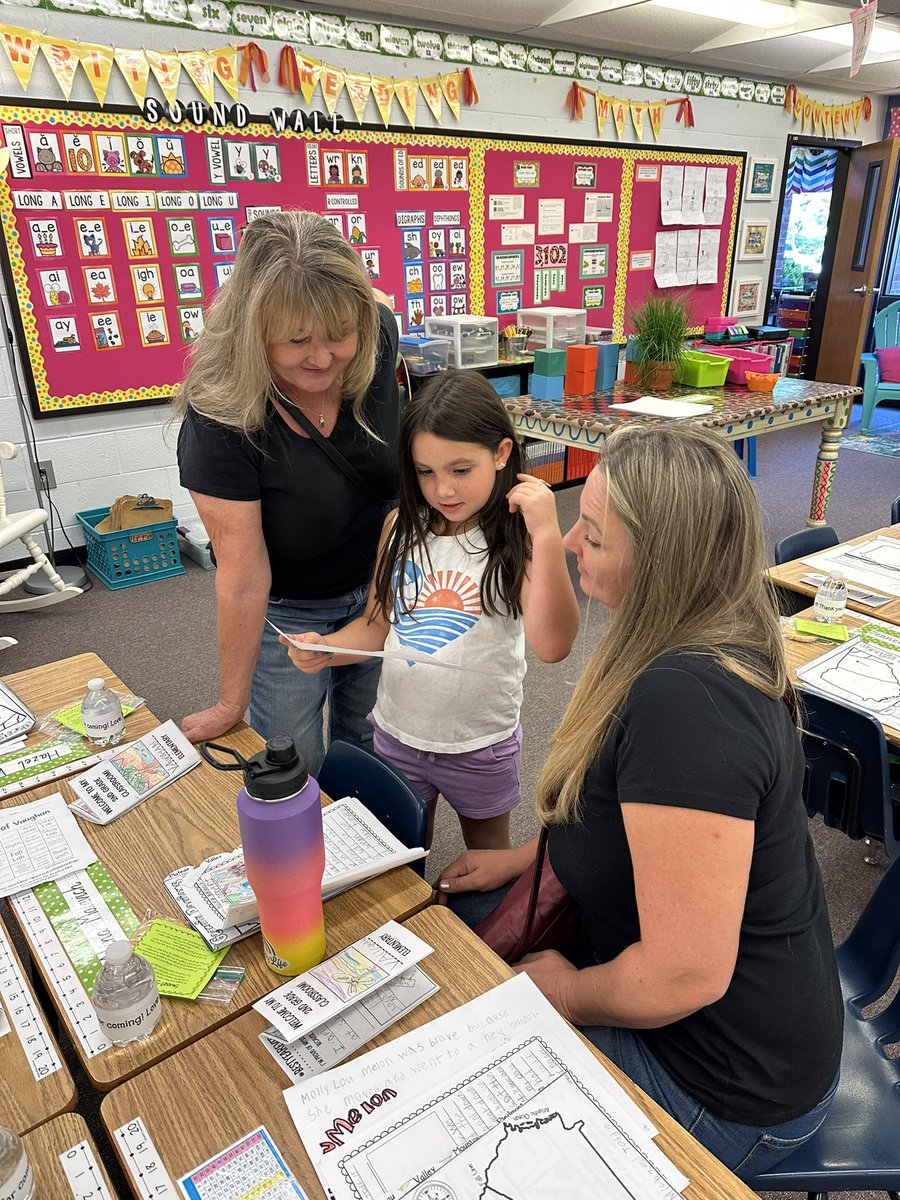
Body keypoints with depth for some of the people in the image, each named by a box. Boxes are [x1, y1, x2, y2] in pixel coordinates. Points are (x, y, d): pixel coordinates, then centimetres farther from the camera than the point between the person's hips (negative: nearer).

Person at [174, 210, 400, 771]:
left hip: (375, 586, 4)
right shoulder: (220, 419, -32)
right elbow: (244, 578, -25)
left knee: (365, 744, 23)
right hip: (285, 612, -4)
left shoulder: (377, 342, -23)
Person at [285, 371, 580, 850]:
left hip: (480, 743, -3)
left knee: (488, 852, 23)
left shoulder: (516, 540, -18)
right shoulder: (403, 528, -5)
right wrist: (324, 649, -15)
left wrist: (547, 536, -38)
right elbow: (379, 625, 4)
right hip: (397, 731, 4)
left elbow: (551, 645, -31)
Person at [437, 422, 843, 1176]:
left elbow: (685, 977, -34)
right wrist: (525, 857, 6)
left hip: (728, 1089, -8)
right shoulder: (712, 647, -4)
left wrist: (564, 991, -15)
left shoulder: (686, 703, -36)